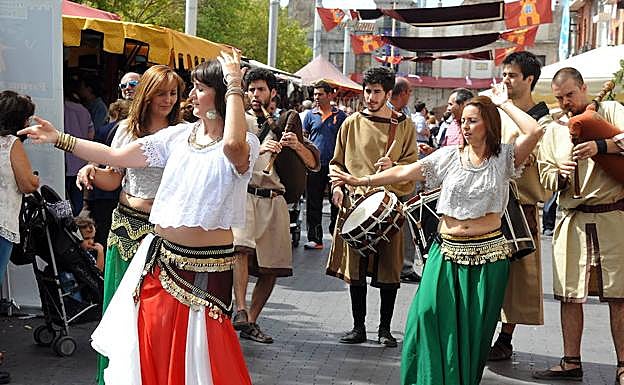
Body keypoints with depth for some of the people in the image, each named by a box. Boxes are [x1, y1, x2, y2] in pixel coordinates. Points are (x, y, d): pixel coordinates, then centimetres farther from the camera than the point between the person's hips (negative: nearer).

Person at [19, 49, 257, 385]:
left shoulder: (245, 144, -10)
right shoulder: (179, 135, 6)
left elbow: (233, 146, -37)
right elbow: (115, 156, 9)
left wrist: (234, 83, -26)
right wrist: (58, 139, 7)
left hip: (205, 269, -5)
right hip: (162, 259, 6)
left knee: (196, 356, 4)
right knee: (146, 351, 13)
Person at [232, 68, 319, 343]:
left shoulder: (284, 124, 16)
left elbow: (313, 164, 11)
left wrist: (297, 146, -9)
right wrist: (258, 149, -21)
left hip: (274, 200, 3)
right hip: (243, 194, -3)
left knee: (272, 267, 2)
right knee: (241, 247, -29)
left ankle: (251, 321, 15)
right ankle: (240, 310, -29)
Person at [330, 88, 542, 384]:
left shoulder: (503, 158, -1)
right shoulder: (449, 156, 4)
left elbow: (534, 131, -18)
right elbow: (404, 173, 3)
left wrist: (504, 104, -7)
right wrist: (360, 181, 0)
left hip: (487, 254, -1)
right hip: (448, 251, 2)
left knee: (474, 326, 5)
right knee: (430, 314, -10)